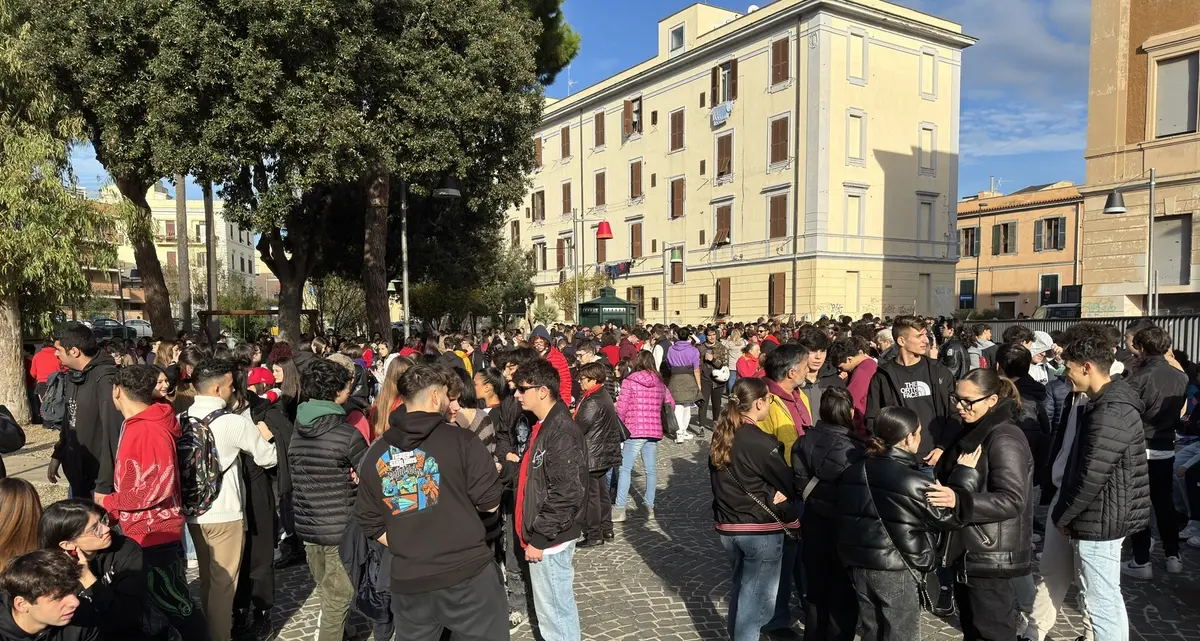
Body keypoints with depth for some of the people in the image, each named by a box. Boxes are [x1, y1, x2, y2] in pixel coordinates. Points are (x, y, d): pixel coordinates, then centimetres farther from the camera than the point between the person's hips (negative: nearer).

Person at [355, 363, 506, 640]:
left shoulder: (375, 453, 5)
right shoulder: (460, 440, -10)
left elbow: (369, 521, 9)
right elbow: (490, 503, -7)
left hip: (408, 579, 4)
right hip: (467, 572, -4)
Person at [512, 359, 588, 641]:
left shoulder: (562, 432, -21)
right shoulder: (543, 426, 10)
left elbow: (567, 494, -25)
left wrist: (539, 538, -19)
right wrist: (533, 533, 14)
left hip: (549, 540, -9)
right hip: (542, 535, 9)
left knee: (555, 611, 3)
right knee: (551, 607, 20)